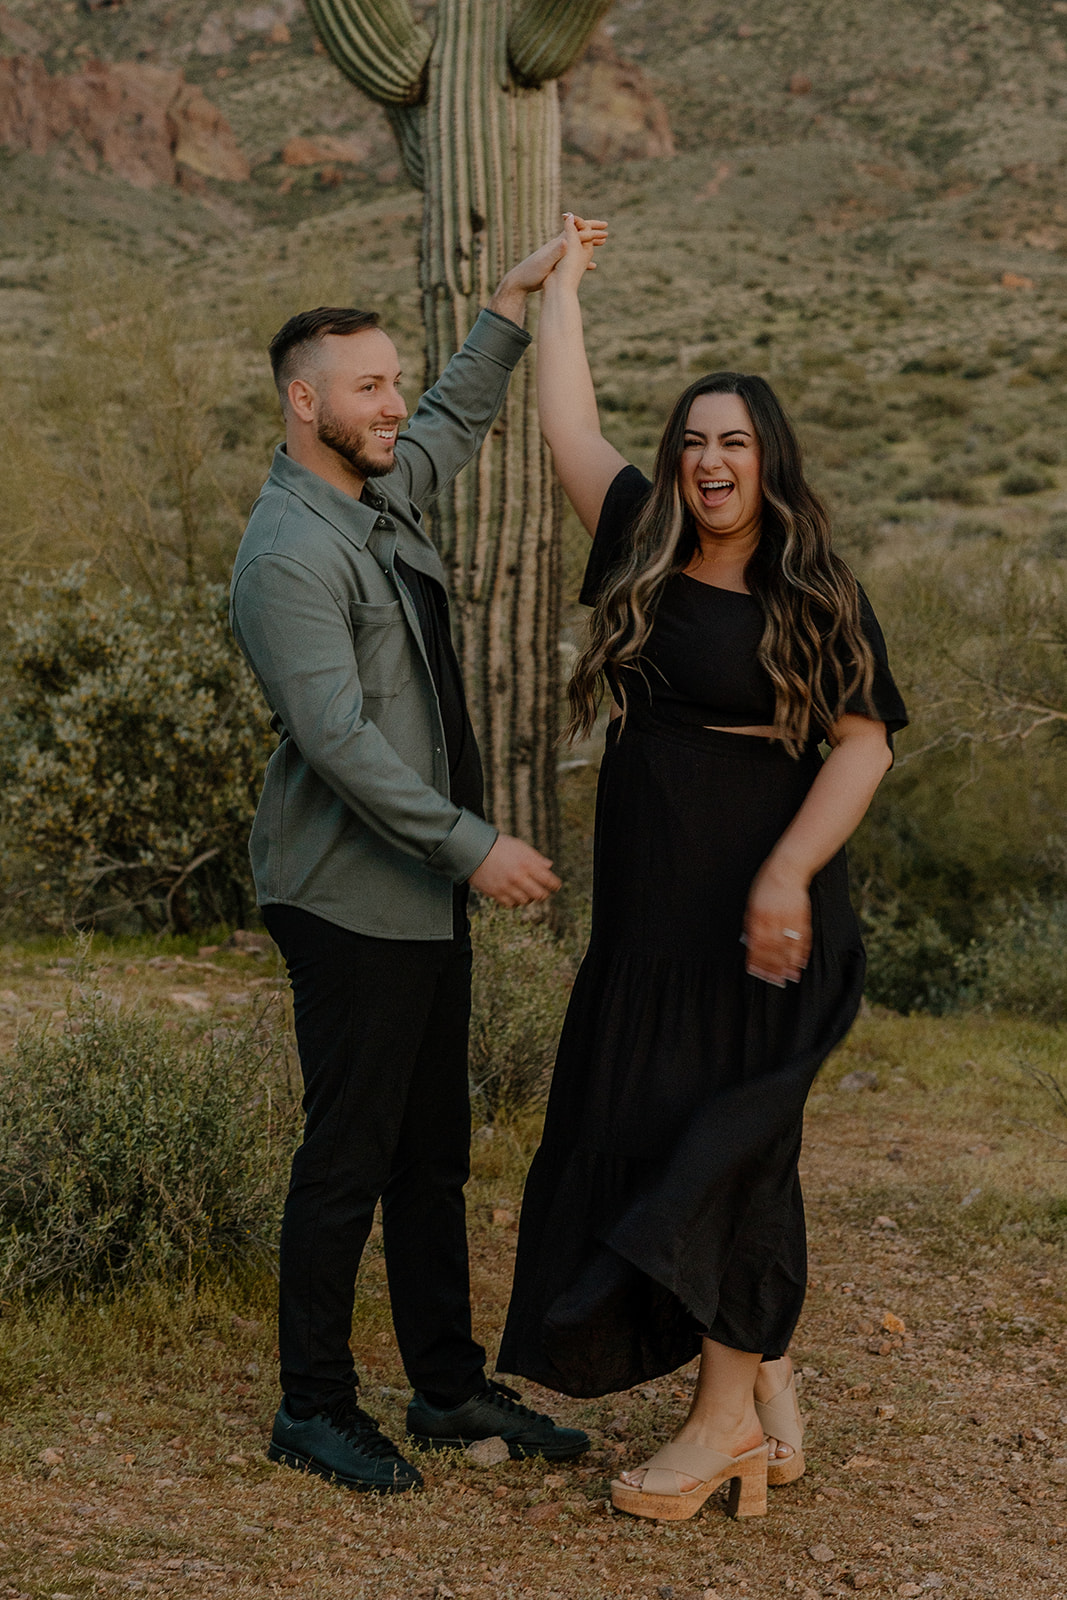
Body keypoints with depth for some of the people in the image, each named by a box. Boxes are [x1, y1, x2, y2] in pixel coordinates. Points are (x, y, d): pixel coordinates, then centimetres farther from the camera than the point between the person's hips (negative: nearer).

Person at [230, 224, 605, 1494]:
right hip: (350, 904, -9)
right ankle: (313, 1408, 14)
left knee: (434, 1151, 14)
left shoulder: (378, 495, 10)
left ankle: (450, 1386, 25)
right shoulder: (289, 553, -19)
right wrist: (473, 845, -26)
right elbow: (337, 736, -26)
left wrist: (515, 301, 25)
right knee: (350, 1157, 0)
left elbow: (458, 420, 32)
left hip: (426, 893, 9)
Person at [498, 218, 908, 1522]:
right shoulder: (648, 558, 8)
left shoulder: (818, 598, -5)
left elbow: (864, 743, -10)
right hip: (649, 911, 6)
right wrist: (561, 281, 23)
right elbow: (567, 425, 15)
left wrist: (789, 874, -21)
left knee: (716, 1137, -4)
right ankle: (767, 1383, 22)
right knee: (644, 1133, 9)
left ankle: (729, 1412, 6)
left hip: (757, 910, -6)